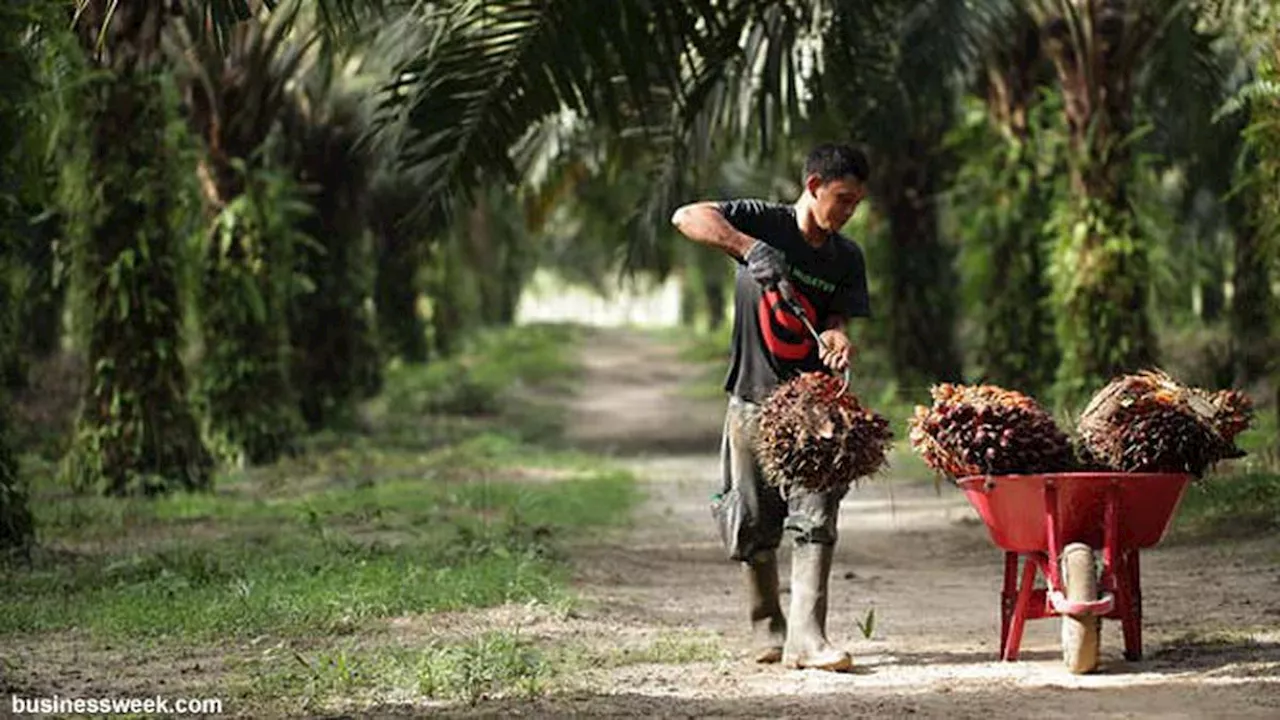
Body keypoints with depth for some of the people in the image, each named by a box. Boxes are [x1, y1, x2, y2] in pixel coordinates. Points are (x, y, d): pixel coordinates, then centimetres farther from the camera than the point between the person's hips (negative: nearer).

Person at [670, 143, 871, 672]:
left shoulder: (847, 259, 6)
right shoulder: (763, 222, -6)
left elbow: (836, 320, -2)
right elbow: (687, 217, -20)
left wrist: (837, 338, -27)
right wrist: (748, 247, -34)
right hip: (754, 397, -2)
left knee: (816, 515, -10)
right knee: (754, 523, 5)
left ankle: (806, 635, -15)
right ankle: (766, 629, 22)